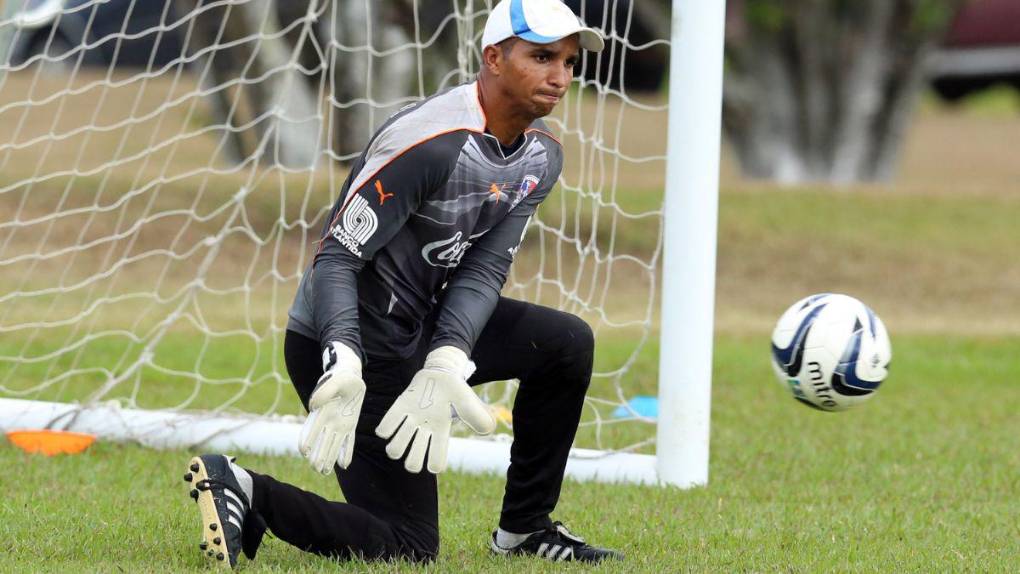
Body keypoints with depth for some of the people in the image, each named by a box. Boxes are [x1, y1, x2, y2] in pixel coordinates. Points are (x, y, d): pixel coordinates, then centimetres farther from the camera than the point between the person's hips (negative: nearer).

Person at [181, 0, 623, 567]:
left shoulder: (543, 155, 2)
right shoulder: (432, 143, -24)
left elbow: (484, 271, -4)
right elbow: (336, 259, -26)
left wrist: (446, 366, -22)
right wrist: (343, 365, -42)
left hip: (423, 328, 9)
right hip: (357, 344, -9)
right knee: (409, 546, -10)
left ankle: (525, 528, 13)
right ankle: (246, 492, -5)